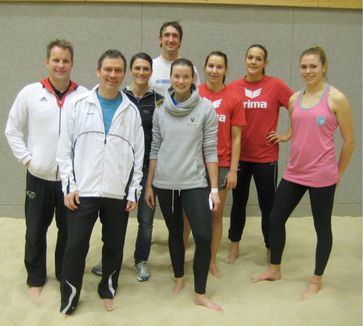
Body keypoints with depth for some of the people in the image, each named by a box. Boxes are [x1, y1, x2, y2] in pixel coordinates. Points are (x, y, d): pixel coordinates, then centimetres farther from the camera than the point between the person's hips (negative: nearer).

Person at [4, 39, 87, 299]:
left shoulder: (84, 96, -6)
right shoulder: (30, 92, -3)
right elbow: (13, 130, 4)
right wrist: (27, 159, -3)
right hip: (39, 176, 1)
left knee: (69, 230, 14)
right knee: (35, 231, 13)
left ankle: (65, 275, 35)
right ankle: (36, 278, 33)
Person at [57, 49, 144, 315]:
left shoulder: (132, 111, 5)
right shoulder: (79, 105, 2)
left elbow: (138, 154, 5)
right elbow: (66, 149, 1)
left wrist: (133, 192, 1)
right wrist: (69, 186, -5)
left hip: (118, 192, 2)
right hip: (83, 190, -1)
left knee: (114, 246, 12)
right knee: (76, 246, 3)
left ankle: (108, 291, 32)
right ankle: (69, 299, 20)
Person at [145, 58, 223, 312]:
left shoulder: (206, 109, -5)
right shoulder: (160, 111, 3)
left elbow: (210, 151, -5)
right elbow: (155, 150, 8)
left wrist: (214, 189, -8)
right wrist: (149, 185, 8)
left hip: (194, 183, -2)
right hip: (164, 184, 3)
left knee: (204, 237, -8)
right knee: (175, 233, 16)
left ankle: (200, 294, 9)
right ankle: (179, 279, 37)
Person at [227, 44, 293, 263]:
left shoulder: (275, 85, -7)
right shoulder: (234, 87, -2)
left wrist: (288, 134, -4)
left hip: (266, 156, -2)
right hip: (239, 155, 2)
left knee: (268, 205, 7)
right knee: (239, 202, 15)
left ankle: (271, 249, 25)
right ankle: (235, 247, 31)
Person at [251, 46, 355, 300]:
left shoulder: (337, 99, -9)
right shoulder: (294, 100, 7)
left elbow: (350, 140, -3)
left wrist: (338, 173, 3)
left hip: (322, 177, -5)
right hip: (294, 174, 6)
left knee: (322, 227, 9)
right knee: (275, 220, 11)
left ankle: (316, 280, 28)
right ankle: (275, 270, 33)